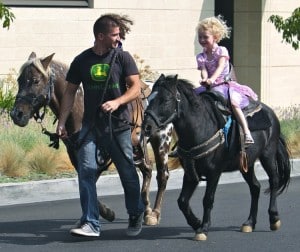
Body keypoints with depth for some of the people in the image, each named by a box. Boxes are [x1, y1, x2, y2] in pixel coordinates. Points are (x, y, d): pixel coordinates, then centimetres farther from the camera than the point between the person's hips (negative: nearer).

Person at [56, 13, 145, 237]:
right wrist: (62, 122, 2)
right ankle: (90, 224, -10)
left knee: (127, 172, 8)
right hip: (91, 125, 1)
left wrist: (117, 102, -22)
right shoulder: (82, 61, 4)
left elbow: (136, 88, -4)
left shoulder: (123, 58, -1)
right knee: (86, 170, -11)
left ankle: (136, 216, 30)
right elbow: (70, 92, 9)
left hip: (118, 126, -1)